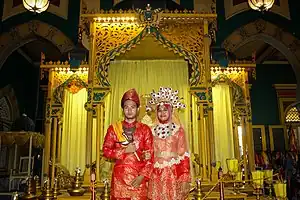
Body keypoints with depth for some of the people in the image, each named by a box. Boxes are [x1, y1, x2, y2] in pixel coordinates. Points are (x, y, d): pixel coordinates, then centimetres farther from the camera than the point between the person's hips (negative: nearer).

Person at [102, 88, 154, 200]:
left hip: (138, 176, 0)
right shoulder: (114, 128, 6)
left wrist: (142, 176, -9)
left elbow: (150, 155, 0)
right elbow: (106, 151, 2)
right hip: (120, 175, 1)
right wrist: (124, 151, -10)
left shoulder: (145, 129, 3)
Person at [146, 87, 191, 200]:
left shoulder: (178, 130, 1)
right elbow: (148, 155, 10)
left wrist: (185, 181, -8)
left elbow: (184, 155, -2)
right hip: (155, 175, 2)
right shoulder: (152, 131, 8)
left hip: (173, 174, -2)